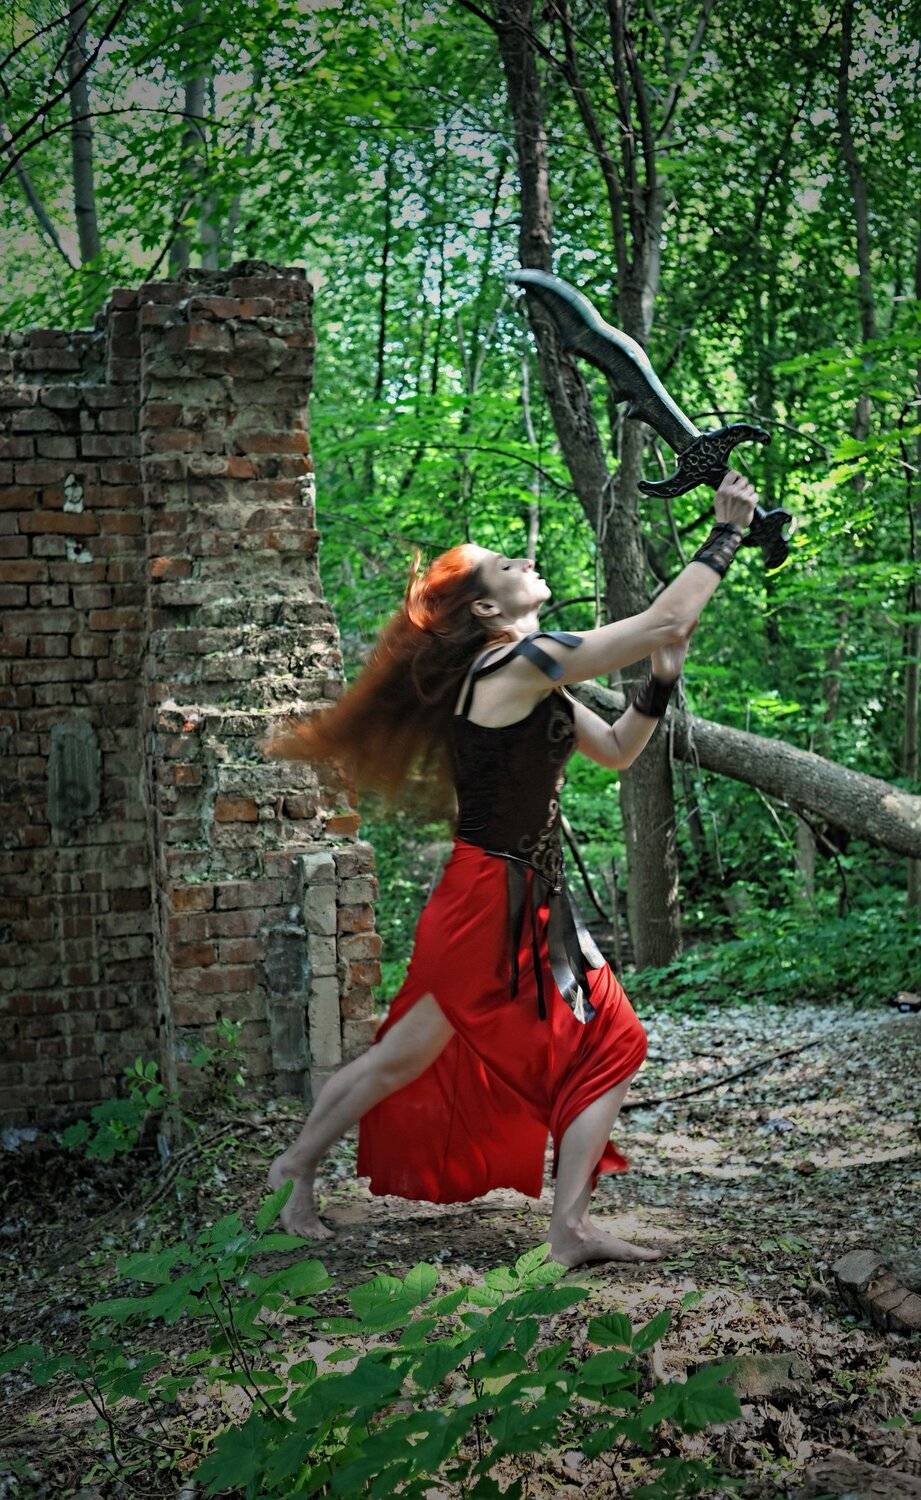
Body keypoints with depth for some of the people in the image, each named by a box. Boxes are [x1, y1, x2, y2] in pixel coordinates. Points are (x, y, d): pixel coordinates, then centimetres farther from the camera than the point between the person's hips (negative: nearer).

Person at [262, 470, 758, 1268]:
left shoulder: (530, 679, 12)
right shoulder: (523, 662, -17)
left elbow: (616, 749, 17)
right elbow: (665, 620, -20)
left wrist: (662, 677, 3)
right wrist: (727, 531, -11)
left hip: (534, 903, 10)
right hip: (488, 901, -10)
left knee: (610, 1043, 4)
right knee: (405, 1058, 4)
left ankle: (571, 1226, 7)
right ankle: (296, 1167, 24)